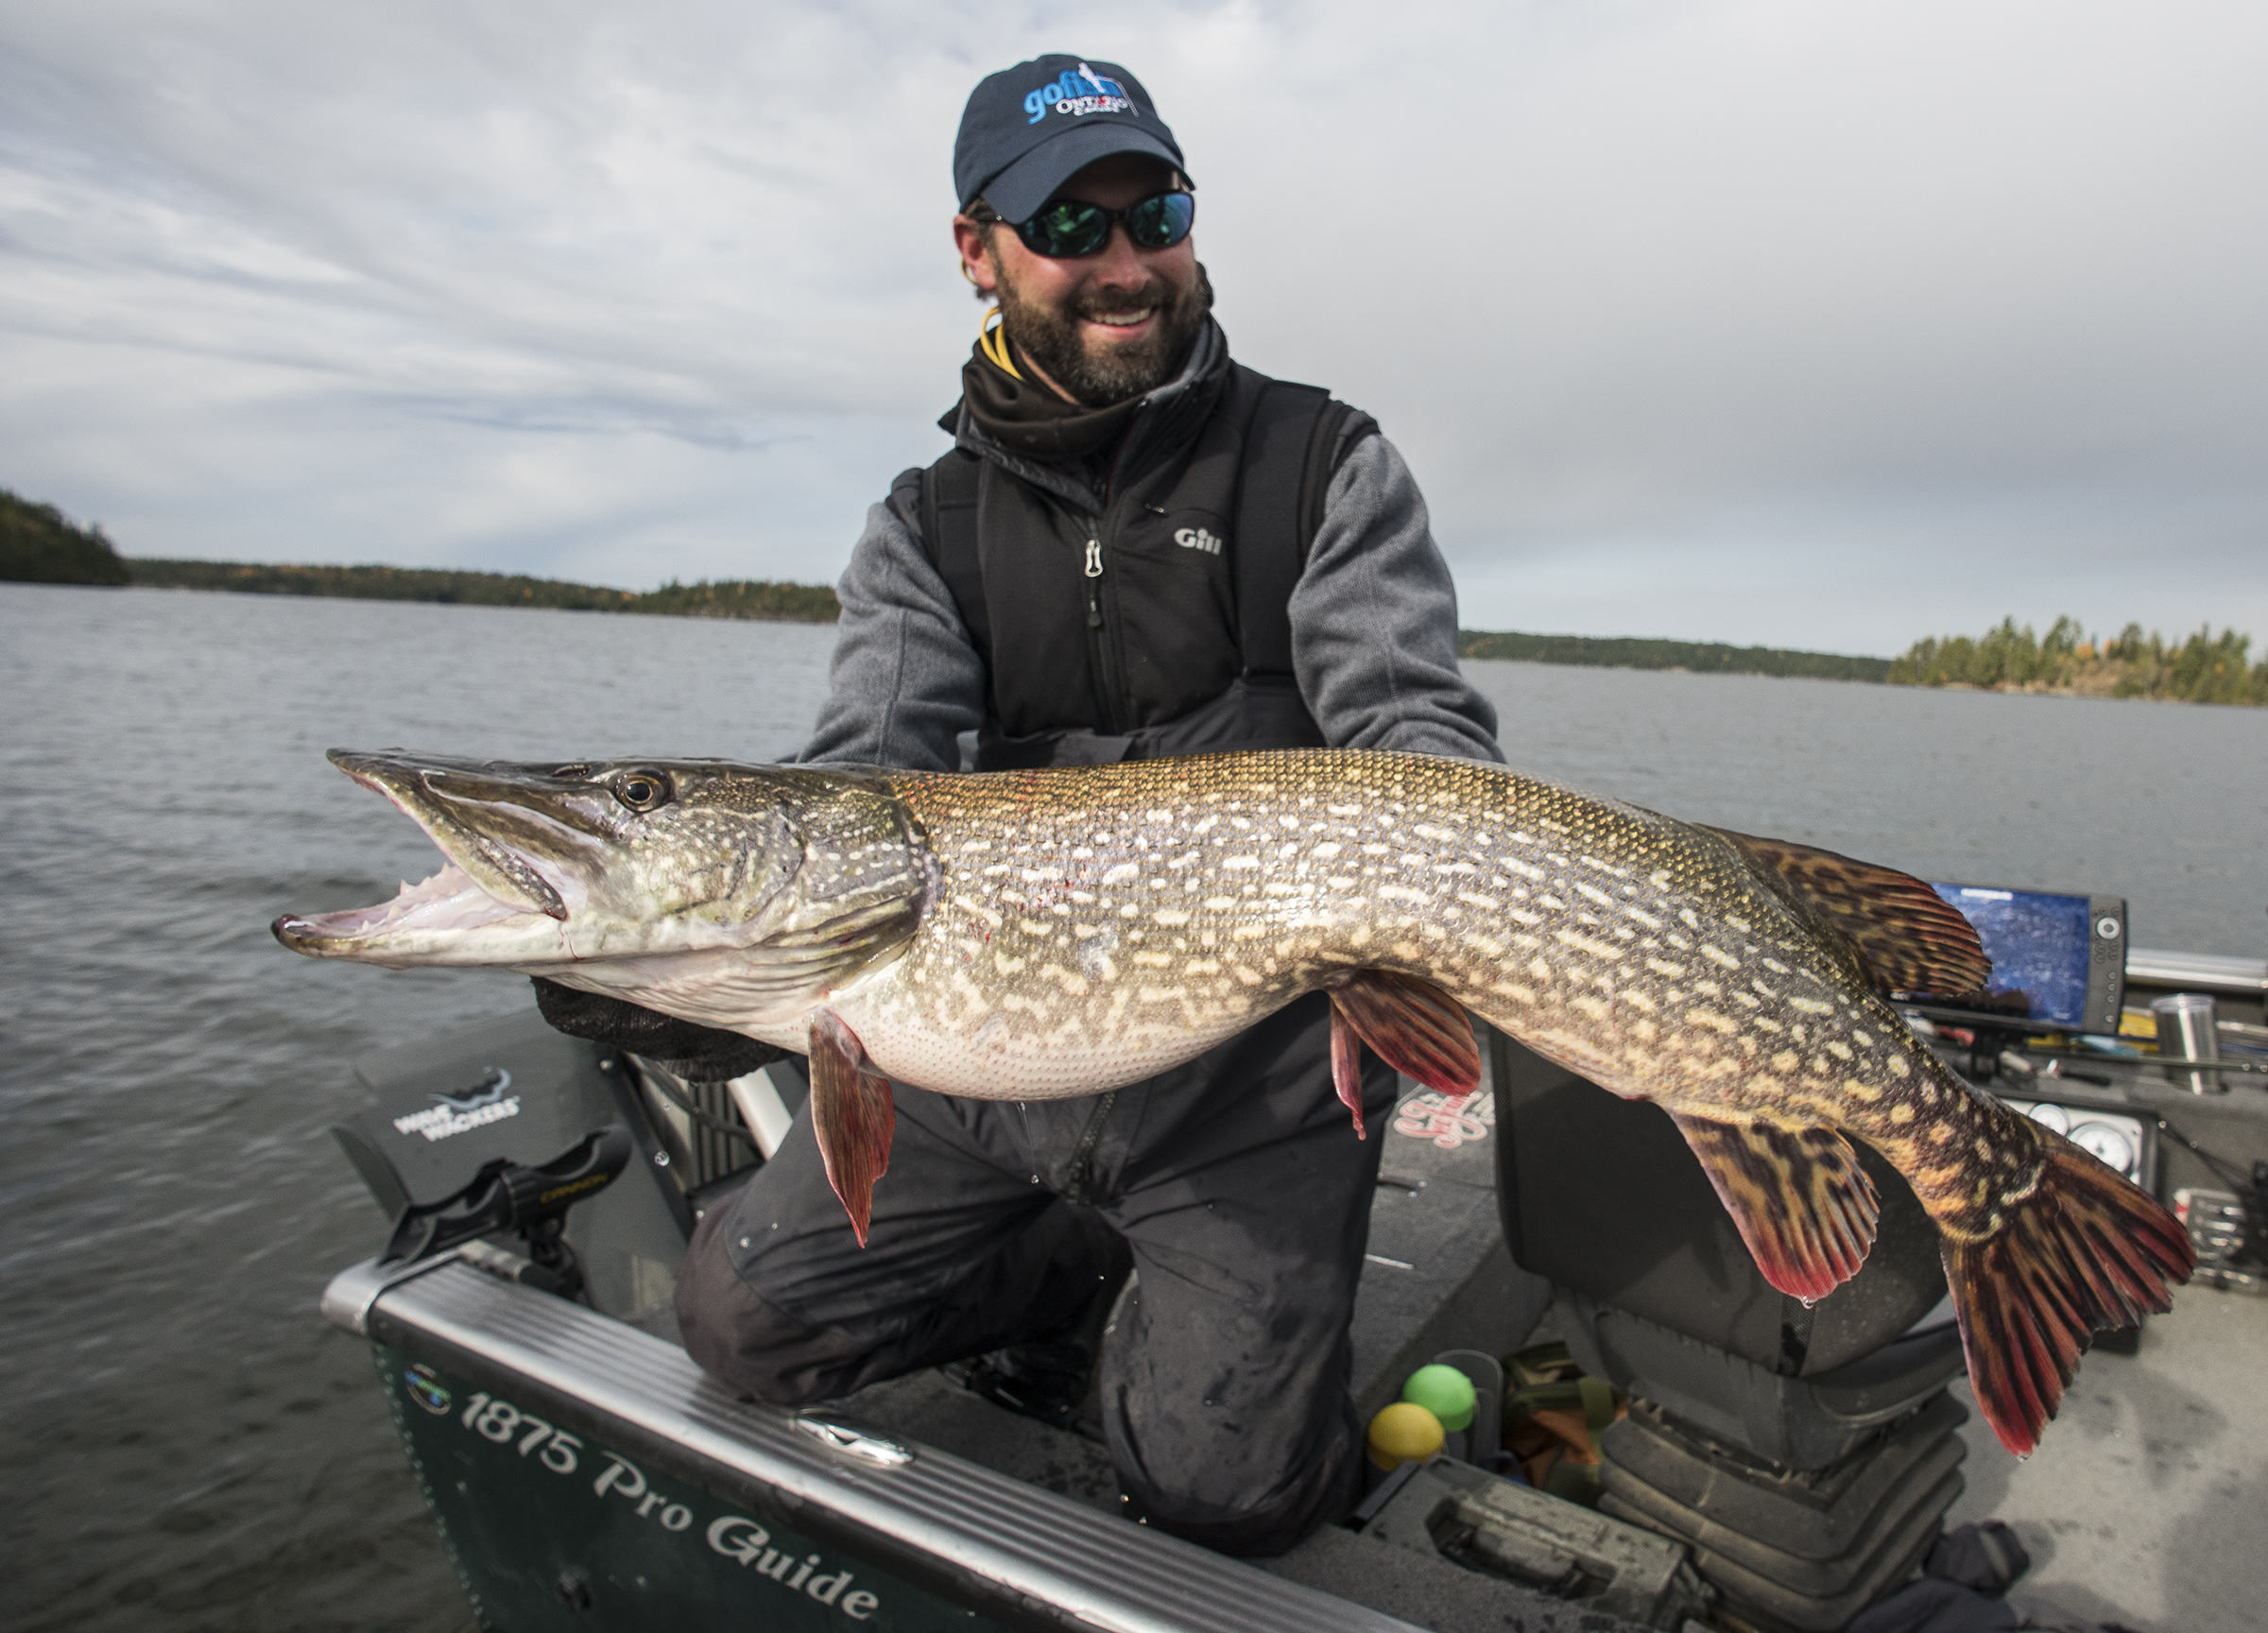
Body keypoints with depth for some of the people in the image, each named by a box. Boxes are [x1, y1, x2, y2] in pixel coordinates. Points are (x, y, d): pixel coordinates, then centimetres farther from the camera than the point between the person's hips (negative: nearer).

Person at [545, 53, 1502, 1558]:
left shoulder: (1327, 465, -1)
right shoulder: (927, 529, 7)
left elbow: (1417, 726, -9)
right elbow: (869, 768, -7)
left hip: (1255, 1075, -3)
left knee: (1218, 1485, -9)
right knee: (747, 1318, 6)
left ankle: (1272, 1305, 25)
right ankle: (1075, 1269, 25)